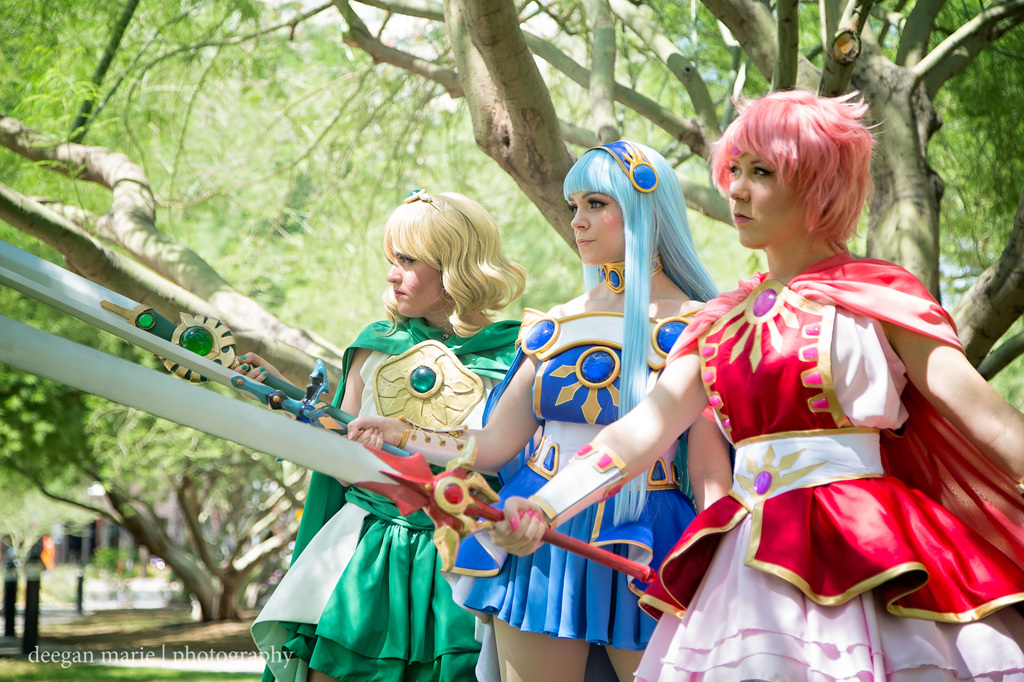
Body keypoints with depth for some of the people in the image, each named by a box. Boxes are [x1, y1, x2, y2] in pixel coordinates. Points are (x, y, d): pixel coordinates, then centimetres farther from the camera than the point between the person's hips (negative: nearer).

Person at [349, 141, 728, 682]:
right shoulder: (554, 325, 10)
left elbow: (709, 470, -7)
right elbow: (495, 444, 8)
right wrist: (400, 435, -1)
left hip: (639, 549, -4)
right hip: (540, 547, 4)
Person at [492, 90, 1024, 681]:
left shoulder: (876, 295, -1)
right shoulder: (722, 321, 14)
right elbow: (643, 427, 5)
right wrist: (544, 507, -7)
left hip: (857, 554, -5)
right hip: (749, 560, 5)